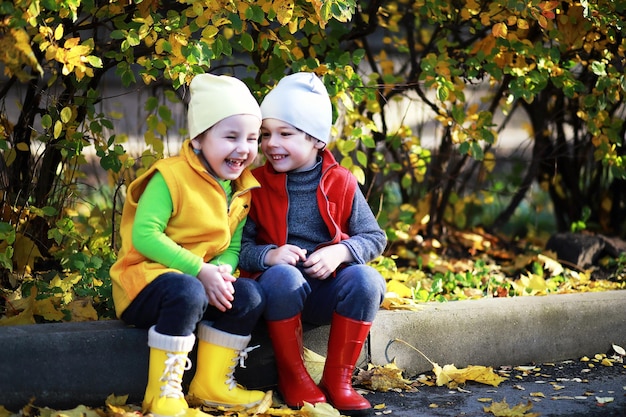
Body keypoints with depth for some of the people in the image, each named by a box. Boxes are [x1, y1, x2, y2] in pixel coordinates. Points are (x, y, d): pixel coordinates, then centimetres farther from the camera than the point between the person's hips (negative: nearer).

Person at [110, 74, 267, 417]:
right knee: (187, 292, -37)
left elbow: (233, 246, 6)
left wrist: (223, 269, -19)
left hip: (204, 282, 7)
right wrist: (199, 270, -28)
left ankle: (212, 384, -5)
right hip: (144, 278, -7)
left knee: (250, 295, -17)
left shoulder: (242, 190, 7)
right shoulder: (171, 177, -16)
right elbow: (144, 234, -24)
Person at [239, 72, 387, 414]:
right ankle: (293, 377, -16)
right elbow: (239, 245, -4)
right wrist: (268, 255, -24)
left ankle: (337, 379, -14)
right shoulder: (256, 184, 0)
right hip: (282, 293, -1)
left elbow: (374, 238, 3)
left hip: (328, 290, 2)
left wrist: (340, 252, -16)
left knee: (366, 279, -28)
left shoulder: (341, 183, 3)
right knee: (282, 276, -35)